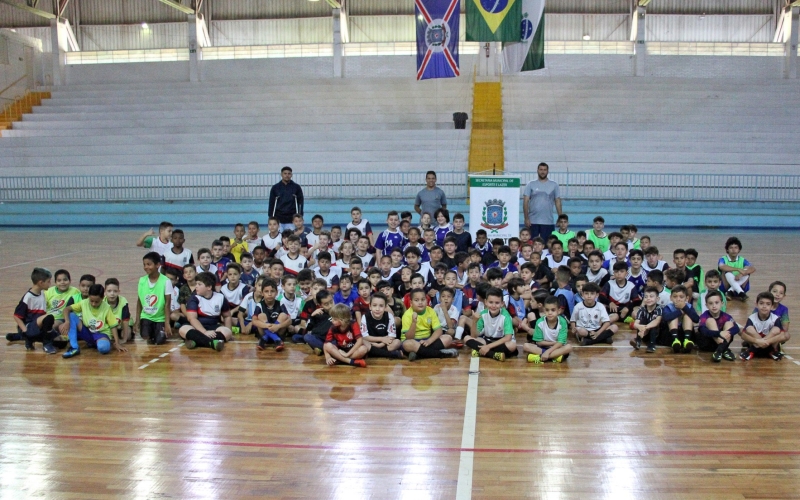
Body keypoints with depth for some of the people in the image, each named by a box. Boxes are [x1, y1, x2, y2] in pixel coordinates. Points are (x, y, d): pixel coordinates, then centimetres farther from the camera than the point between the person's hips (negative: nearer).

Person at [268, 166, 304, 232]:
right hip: (278, 220, 1)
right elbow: (271, 204, 8)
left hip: (291, 220, -1)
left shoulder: (296, 187, 4)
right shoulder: (275, 188, 5)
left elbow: (300, 203, 6)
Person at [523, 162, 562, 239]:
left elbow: (558, 202, 6)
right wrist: (526, 218, -8)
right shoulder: (531, 185, 5)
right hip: (532, 222, 0)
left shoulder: (554, 185, 7)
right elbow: (525, 202, 1)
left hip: (548, 222, 0)